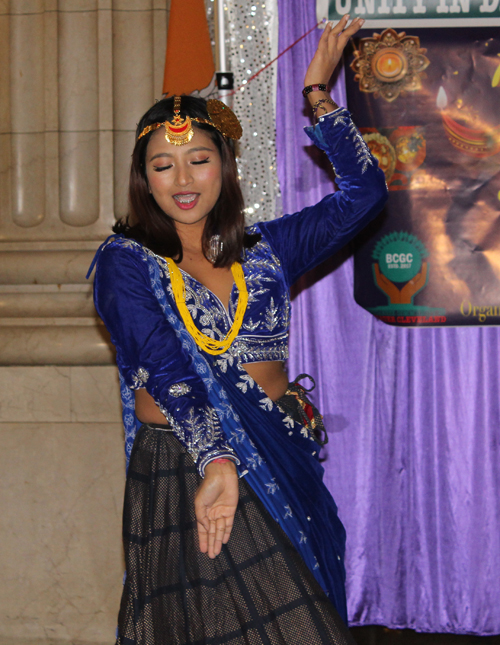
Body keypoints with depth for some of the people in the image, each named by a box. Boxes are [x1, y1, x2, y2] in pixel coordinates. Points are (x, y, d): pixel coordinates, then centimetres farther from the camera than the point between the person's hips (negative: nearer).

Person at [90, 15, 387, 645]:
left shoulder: (264, 250, 12)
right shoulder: (124, 261, 0)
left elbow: (362, 193, 14)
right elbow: (166, 369, -13)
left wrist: (318, 93, 13)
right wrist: (216, 459, -26)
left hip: (280, 466, 3)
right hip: (177, 469, -3)